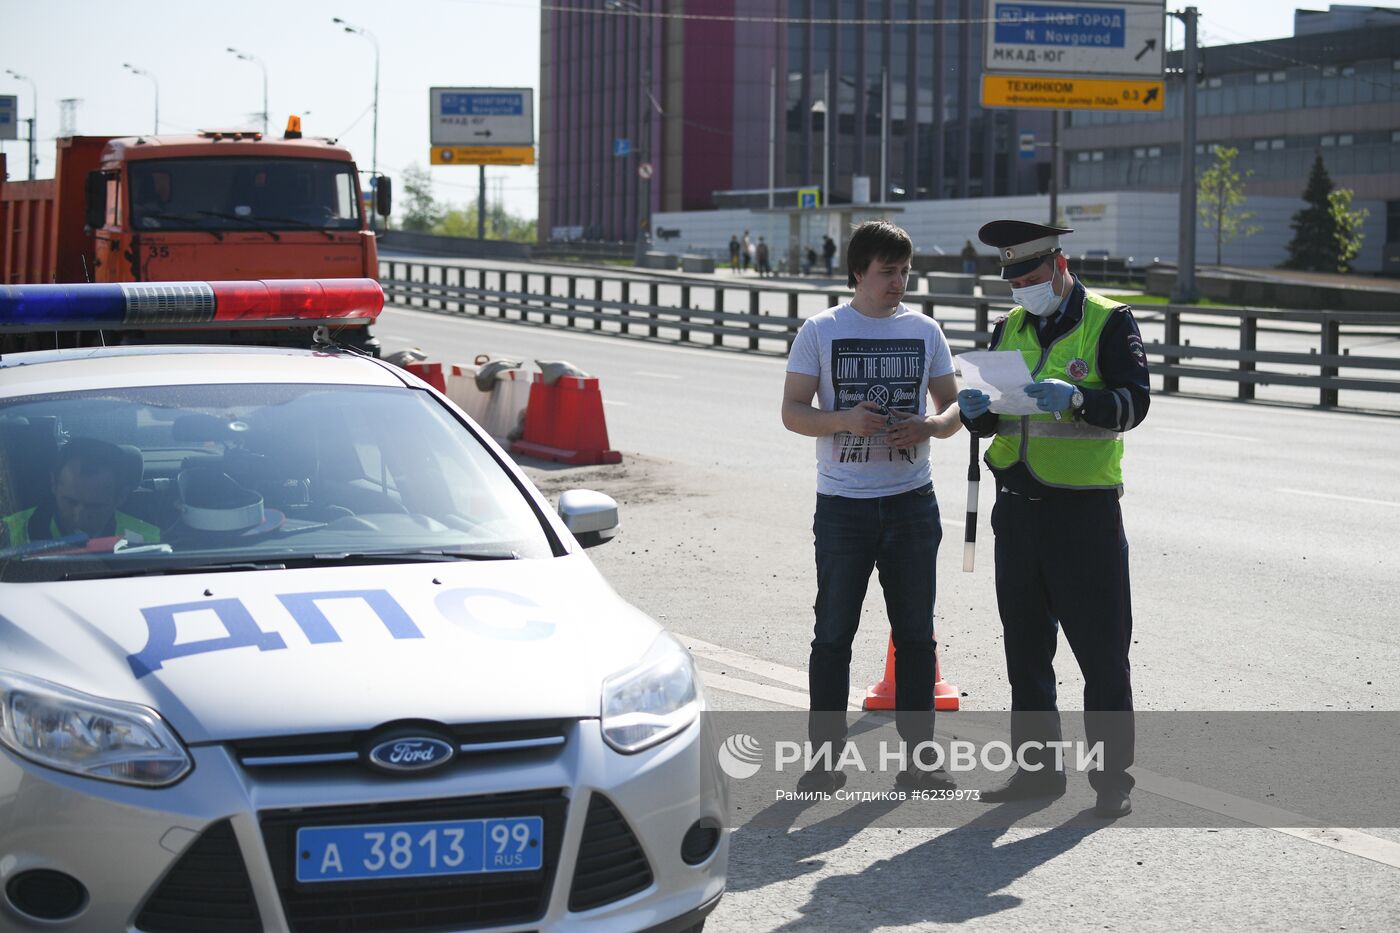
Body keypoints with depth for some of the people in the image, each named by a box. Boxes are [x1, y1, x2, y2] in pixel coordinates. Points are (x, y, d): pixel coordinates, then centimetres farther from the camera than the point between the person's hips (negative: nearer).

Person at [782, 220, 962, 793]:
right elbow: (792, 412, -1)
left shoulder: (924, 331, 7)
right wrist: (844, 420, -19)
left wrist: (930, 426, -12)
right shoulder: (821, 331, 0)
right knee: (833, 634, 2)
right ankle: (825, 758, 10)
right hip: (843, 504, -2)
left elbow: (953, 407, 11)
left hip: (912, 502, 2)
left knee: (916, 634, 6)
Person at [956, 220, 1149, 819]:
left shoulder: (1109, 322, -3)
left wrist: (1074, 398, -31)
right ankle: (1037, 768, 21)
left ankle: (1112, 777, 6)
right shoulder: (1009, 330, 13)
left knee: (1101, 651, -1)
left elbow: (1133, 404, -14)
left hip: (1085, 507, -6)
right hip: (1017, 508, 6)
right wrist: (975, 410, -9)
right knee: (1025, 647, 11)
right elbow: (988, 424, 14)